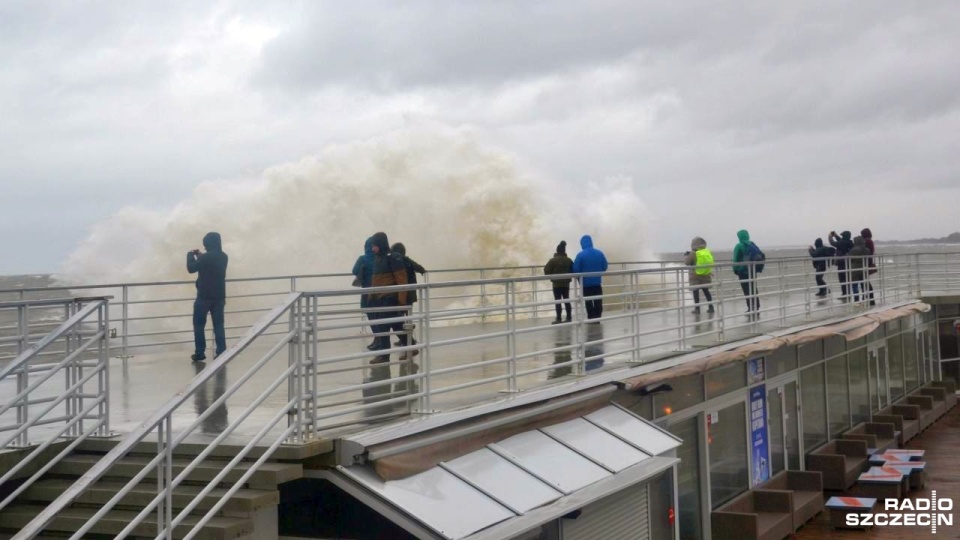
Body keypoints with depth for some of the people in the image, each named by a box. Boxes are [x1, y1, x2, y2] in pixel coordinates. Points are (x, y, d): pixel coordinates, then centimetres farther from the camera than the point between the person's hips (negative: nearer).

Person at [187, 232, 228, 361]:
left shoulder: (206, 257, -17)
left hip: (204, 296, -6)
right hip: (219, 296, 6)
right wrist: (199, 256, 21)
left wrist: (191, 255, 8)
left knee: (199, 325, 6)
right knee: (218, 325, 7)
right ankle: (221, 352, 2)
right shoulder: (223, 257, 5)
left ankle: (200, 353, 5)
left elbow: (191, 268, -7)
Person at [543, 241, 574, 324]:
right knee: (567, 300, 11)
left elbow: (546, 271, -12)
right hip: (566, 284, 4)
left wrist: (551, 276, 7)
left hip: (556, 284, -4)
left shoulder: (553, 260, -12)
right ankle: (569, 318, 12)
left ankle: (558, 319, -4)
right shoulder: (569, 260, 1)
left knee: (557, 301, -2)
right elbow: (573, 271, 3)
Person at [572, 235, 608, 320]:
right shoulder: (600, 253, -1)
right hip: (597, 281, 3)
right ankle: (597, 318, 11)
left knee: (588, 301, 6)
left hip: (586, 282, -3)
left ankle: (591, 319, 6)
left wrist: (580, 277, 8)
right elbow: (604, 267, 4)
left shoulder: (580, 255, -14)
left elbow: (576, 270, -13)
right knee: (598, 301, 11)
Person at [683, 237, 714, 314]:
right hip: (706, 276, 5)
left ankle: (697, 308, -1)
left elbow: (687, 262, -5)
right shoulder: (708, 253, 1)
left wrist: (686, 256, 12)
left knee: (696, 292, 1)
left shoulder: (693, 253, -14)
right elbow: (710, 264, 11)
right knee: (706, 291, 15)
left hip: (695, 276, -5)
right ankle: (711, 307, 16)